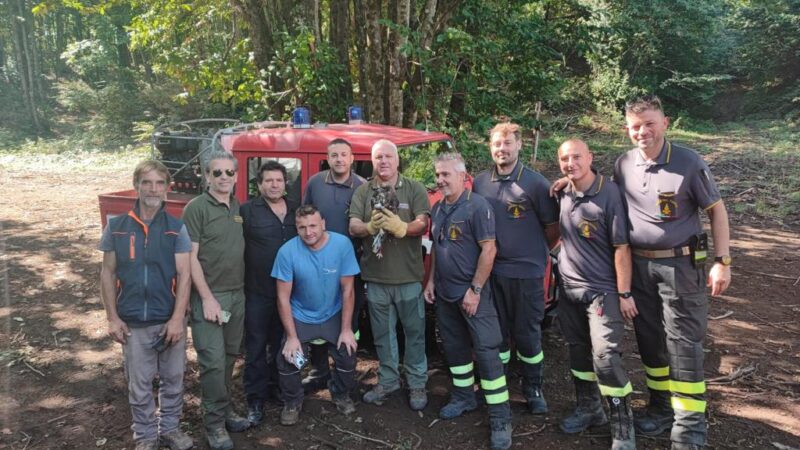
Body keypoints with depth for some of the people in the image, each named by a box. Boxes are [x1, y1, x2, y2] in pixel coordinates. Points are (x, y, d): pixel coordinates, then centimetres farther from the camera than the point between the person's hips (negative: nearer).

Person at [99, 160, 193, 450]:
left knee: (173, 380, 13)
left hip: (170, 320, 0)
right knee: (139, 385, 12)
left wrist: (177, 318, -14)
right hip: (133, 323, 0)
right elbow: (108, 273, 3)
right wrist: (112, 317, -2)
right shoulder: (116, 227, 0)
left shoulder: (177, 228, -4)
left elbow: (184, 275, -7)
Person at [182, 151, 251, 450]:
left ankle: (226, 412, 28)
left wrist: (240, 290, 10)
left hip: (238, 294, 6)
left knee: (229, 357, 14)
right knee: (213, 361, -3)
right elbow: (191, 257, -13)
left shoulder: (239, 207, 10)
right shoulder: (196, 208, -10)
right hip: (209, 295, -6)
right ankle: (215, 423, 10)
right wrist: (207, 298, -16)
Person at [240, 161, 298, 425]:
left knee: (281, 343, 17)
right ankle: (255, 398, 15)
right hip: (257, 292, -4)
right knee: (256, 346, 4)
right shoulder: (247, 211, -8)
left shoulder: (296, 210, 8)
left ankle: (276, 387, 34)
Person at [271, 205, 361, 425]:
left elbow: (347, 289, -13)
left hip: (333, 315, 1)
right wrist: (292, 336, -16)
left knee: (348, 356, -10)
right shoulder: (287, 251, -22)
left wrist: (346, 329, -12)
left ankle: (341, 394, 23)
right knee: (287, 359, -12)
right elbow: (283, 297, -14)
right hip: (300, 316, 0)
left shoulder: (342, 244, -20)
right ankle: (292, 402, 18)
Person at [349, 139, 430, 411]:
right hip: (376, 276, 2)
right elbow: (353, 227, -5)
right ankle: (388, 381, 29)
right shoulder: (363, 192, 4)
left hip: (409, 276, -2)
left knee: (414, 331, 7)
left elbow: (422, 224, -11)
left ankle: (417, 384, 20)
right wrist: (369, 227, -28)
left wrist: (401, 227, -32)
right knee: (382, 333, 14)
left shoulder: (415, 189, -1)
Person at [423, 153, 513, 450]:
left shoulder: (477, 206, -14)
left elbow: (488, 250, -17)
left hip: (472, 292, -7)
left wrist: (474, 290, -19)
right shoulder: (438, 209, 9)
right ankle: (463, 398, 33)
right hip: (444, 292, 8)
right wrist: (431, 281, 12)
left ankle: (501, 418, -1)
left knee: (486, 350, -6)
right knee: (454, 347, 16)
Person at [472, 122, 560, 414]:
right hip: (492, 271, 4)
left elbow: (553, 228, -2)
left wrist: (537, 253, 5)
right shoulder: (480, 182, 5)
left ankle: (533, 390, 25)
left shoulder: (535, 183, -7)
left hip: (527, 272, -3)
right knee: (496, 333, 14)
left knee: (528, 334, 8)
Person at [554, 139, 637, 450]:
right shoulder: (562, 194, 3)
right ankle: (588, 408, 33)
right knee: (579, 351, 15)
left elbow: (621, 247, -16)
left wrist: (624, 293, -17)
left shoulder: (609, 193, -15)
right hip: (569, 288, 6)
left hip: (602, 290, -6)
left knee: (605, 356, -10)